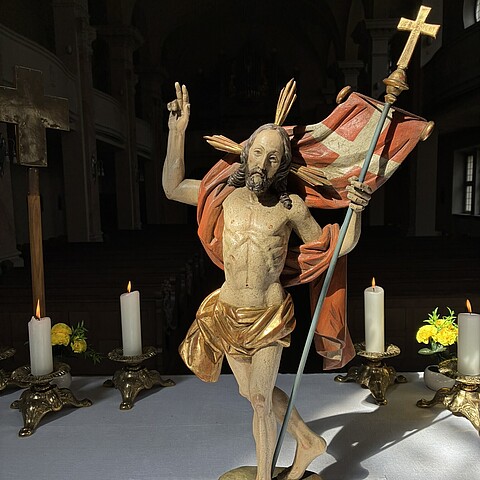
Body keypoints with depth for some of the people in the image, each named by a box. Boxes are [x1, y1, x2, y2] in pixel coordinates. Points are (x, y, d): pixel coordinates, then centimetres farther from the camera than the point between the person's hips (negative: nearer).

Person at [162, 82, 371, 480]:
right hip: (229, 314, 4)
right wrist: (178, 131, -2)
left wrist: (356, 210, -21)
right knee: (254, 393, 17)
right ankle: (309, 441, 41)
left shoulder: (291, 206, -10)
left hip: (270, 316, -4)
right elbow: (173, 188, 5)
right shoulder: (227, 194, -2)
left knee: (261, 398, -2)